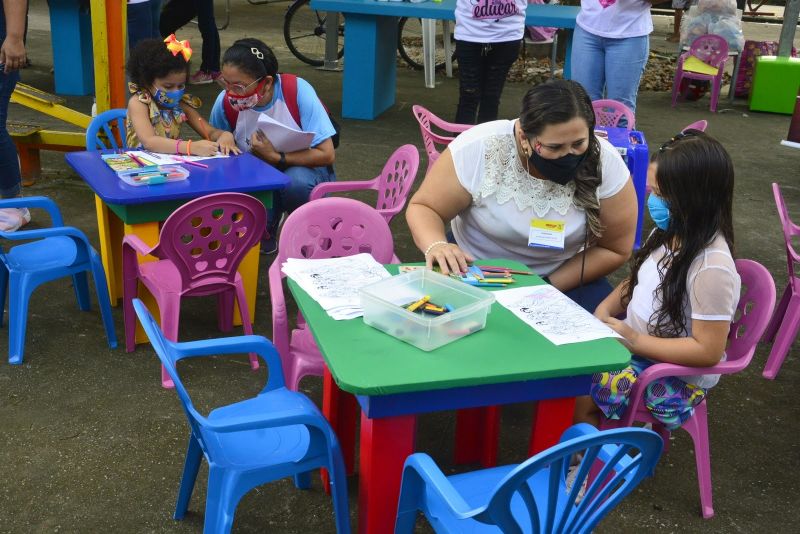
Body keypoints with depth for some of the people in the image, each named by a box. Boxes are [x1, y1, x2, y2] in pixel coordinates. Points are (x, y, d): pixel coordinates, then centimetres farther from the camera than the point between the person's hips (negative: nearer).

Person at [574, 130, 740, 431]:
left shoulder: (712, 267, -27)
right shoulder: (670, 234, -2)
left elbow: (708, 351, -24)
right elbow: (637, 281, 14)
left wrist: (634, 340, -24)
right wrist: (603, 311, -4)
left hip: (676, 374, -8)